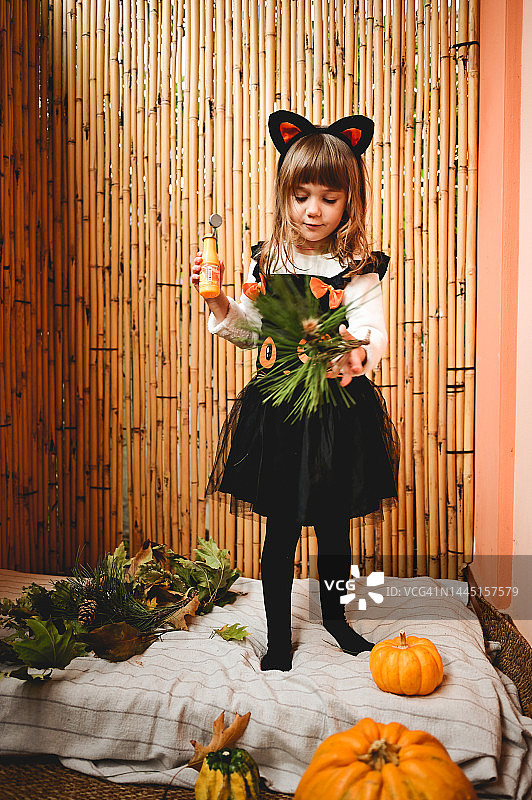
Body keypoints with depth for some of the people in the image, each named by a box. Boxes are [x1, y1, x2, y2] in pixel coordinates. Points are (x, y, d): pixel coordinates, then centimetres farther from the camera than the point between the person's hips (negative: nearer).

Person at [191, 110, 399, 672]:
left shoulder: (359, 270, -4)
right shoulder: (266, 263, 3)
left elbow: (373, 331, -14)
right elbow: (249, 333, 10)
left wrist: (359, 354, -36)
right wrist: (220, 303, -7)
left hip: (340, 413, -1)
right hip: (277, 411, 1)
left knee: (334, 525, 15)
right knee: (280, 529, 9)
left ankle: (334, 616, 42)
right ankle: (279, 636, 30)